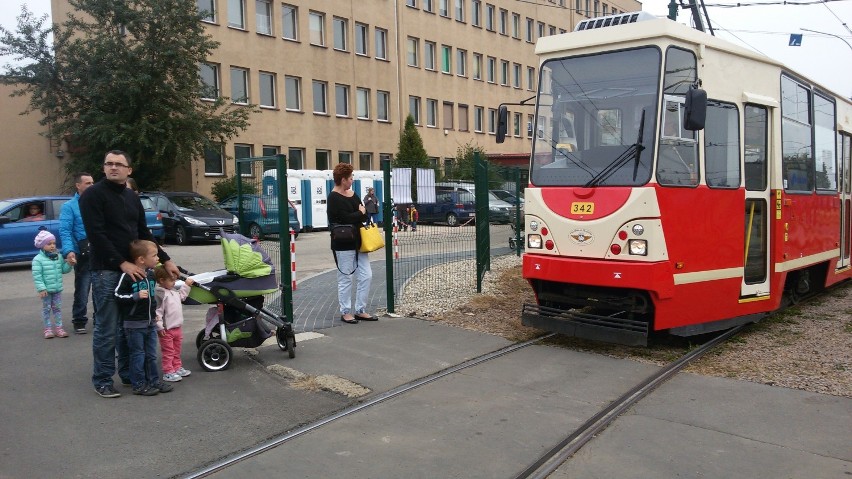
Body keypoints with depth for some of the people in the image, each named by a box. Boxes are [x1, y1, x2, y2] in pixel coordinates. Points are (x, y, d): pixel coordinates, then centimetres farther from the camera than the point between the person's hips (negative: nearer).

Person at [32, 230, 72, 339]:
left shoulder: (59, 257, 6)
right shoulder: (38, 259, -11)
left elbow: (64, 270, 11)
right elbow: (37, 276, -14)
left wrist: (69, 264, -9)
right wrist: (41, 288, -19)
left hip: (57, 289, 5)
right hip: (46, 290, -5)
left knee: (57, 308, 9)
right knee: (46, 308, 5)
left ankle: (58, 327, 16)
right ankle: (47, 329, 13)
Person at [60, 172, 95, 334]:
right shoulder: (69, 207, -1)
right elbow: (65, 231, -11)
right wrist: (69, 251, -26)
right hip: (83, 256, -4)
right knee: (82, 291, 2)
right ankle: (79, 322, 15)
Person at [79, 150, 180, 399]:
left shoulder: (132, 197, 16)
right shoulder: (93, 194, -6)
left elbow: (144, 234, 20)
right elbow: (96, 235, -15)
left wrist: (165, 260, 14)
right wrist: (122, 263, -20)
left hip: (133, 269, 6)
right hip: (106, 271, -6)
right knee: (106, 329, -1)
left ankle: (129, 373, 23)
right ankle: (102, 380, 10)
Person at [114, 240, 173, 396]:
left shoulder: (151, 274, 7)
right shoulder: (128, 276, -16)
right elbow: (117, 295, -15)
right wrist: (136, 296, -24)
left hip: (150, 323, 7)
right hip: (134, 324, -7)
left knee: (151, 355, 14)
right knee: (138, 355, 2)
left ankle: (154, 381, 24)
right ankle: (139, 385, 12)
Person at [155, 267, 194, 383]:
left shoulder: (174, 291, 7)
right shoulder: (159, 294, -21)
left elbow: (182, 296, 28)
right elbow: (157, 312, -23)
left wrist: (186, 285, 23)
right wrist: (159, 327, -24)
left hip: (178, 327, 9)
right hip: (167, 330, -9)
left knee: (177, 351, 21)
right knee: (168, 352, 1)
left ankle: (177, 368, 33)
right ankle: (168, 372, 9)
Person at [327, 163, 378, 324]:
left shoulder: (352, 194, 13)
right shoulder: (334, 198, -12)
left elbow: (364, 213, 13)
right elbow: (345, 218, -22)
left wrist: (360, 214, -6)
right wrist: (360, 213, -6)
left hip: (359, 242, 8)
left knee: (366, 276, 7)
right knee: (346, 279, 1)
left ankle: (360, 310, 18)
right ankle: (345, 312, 14)